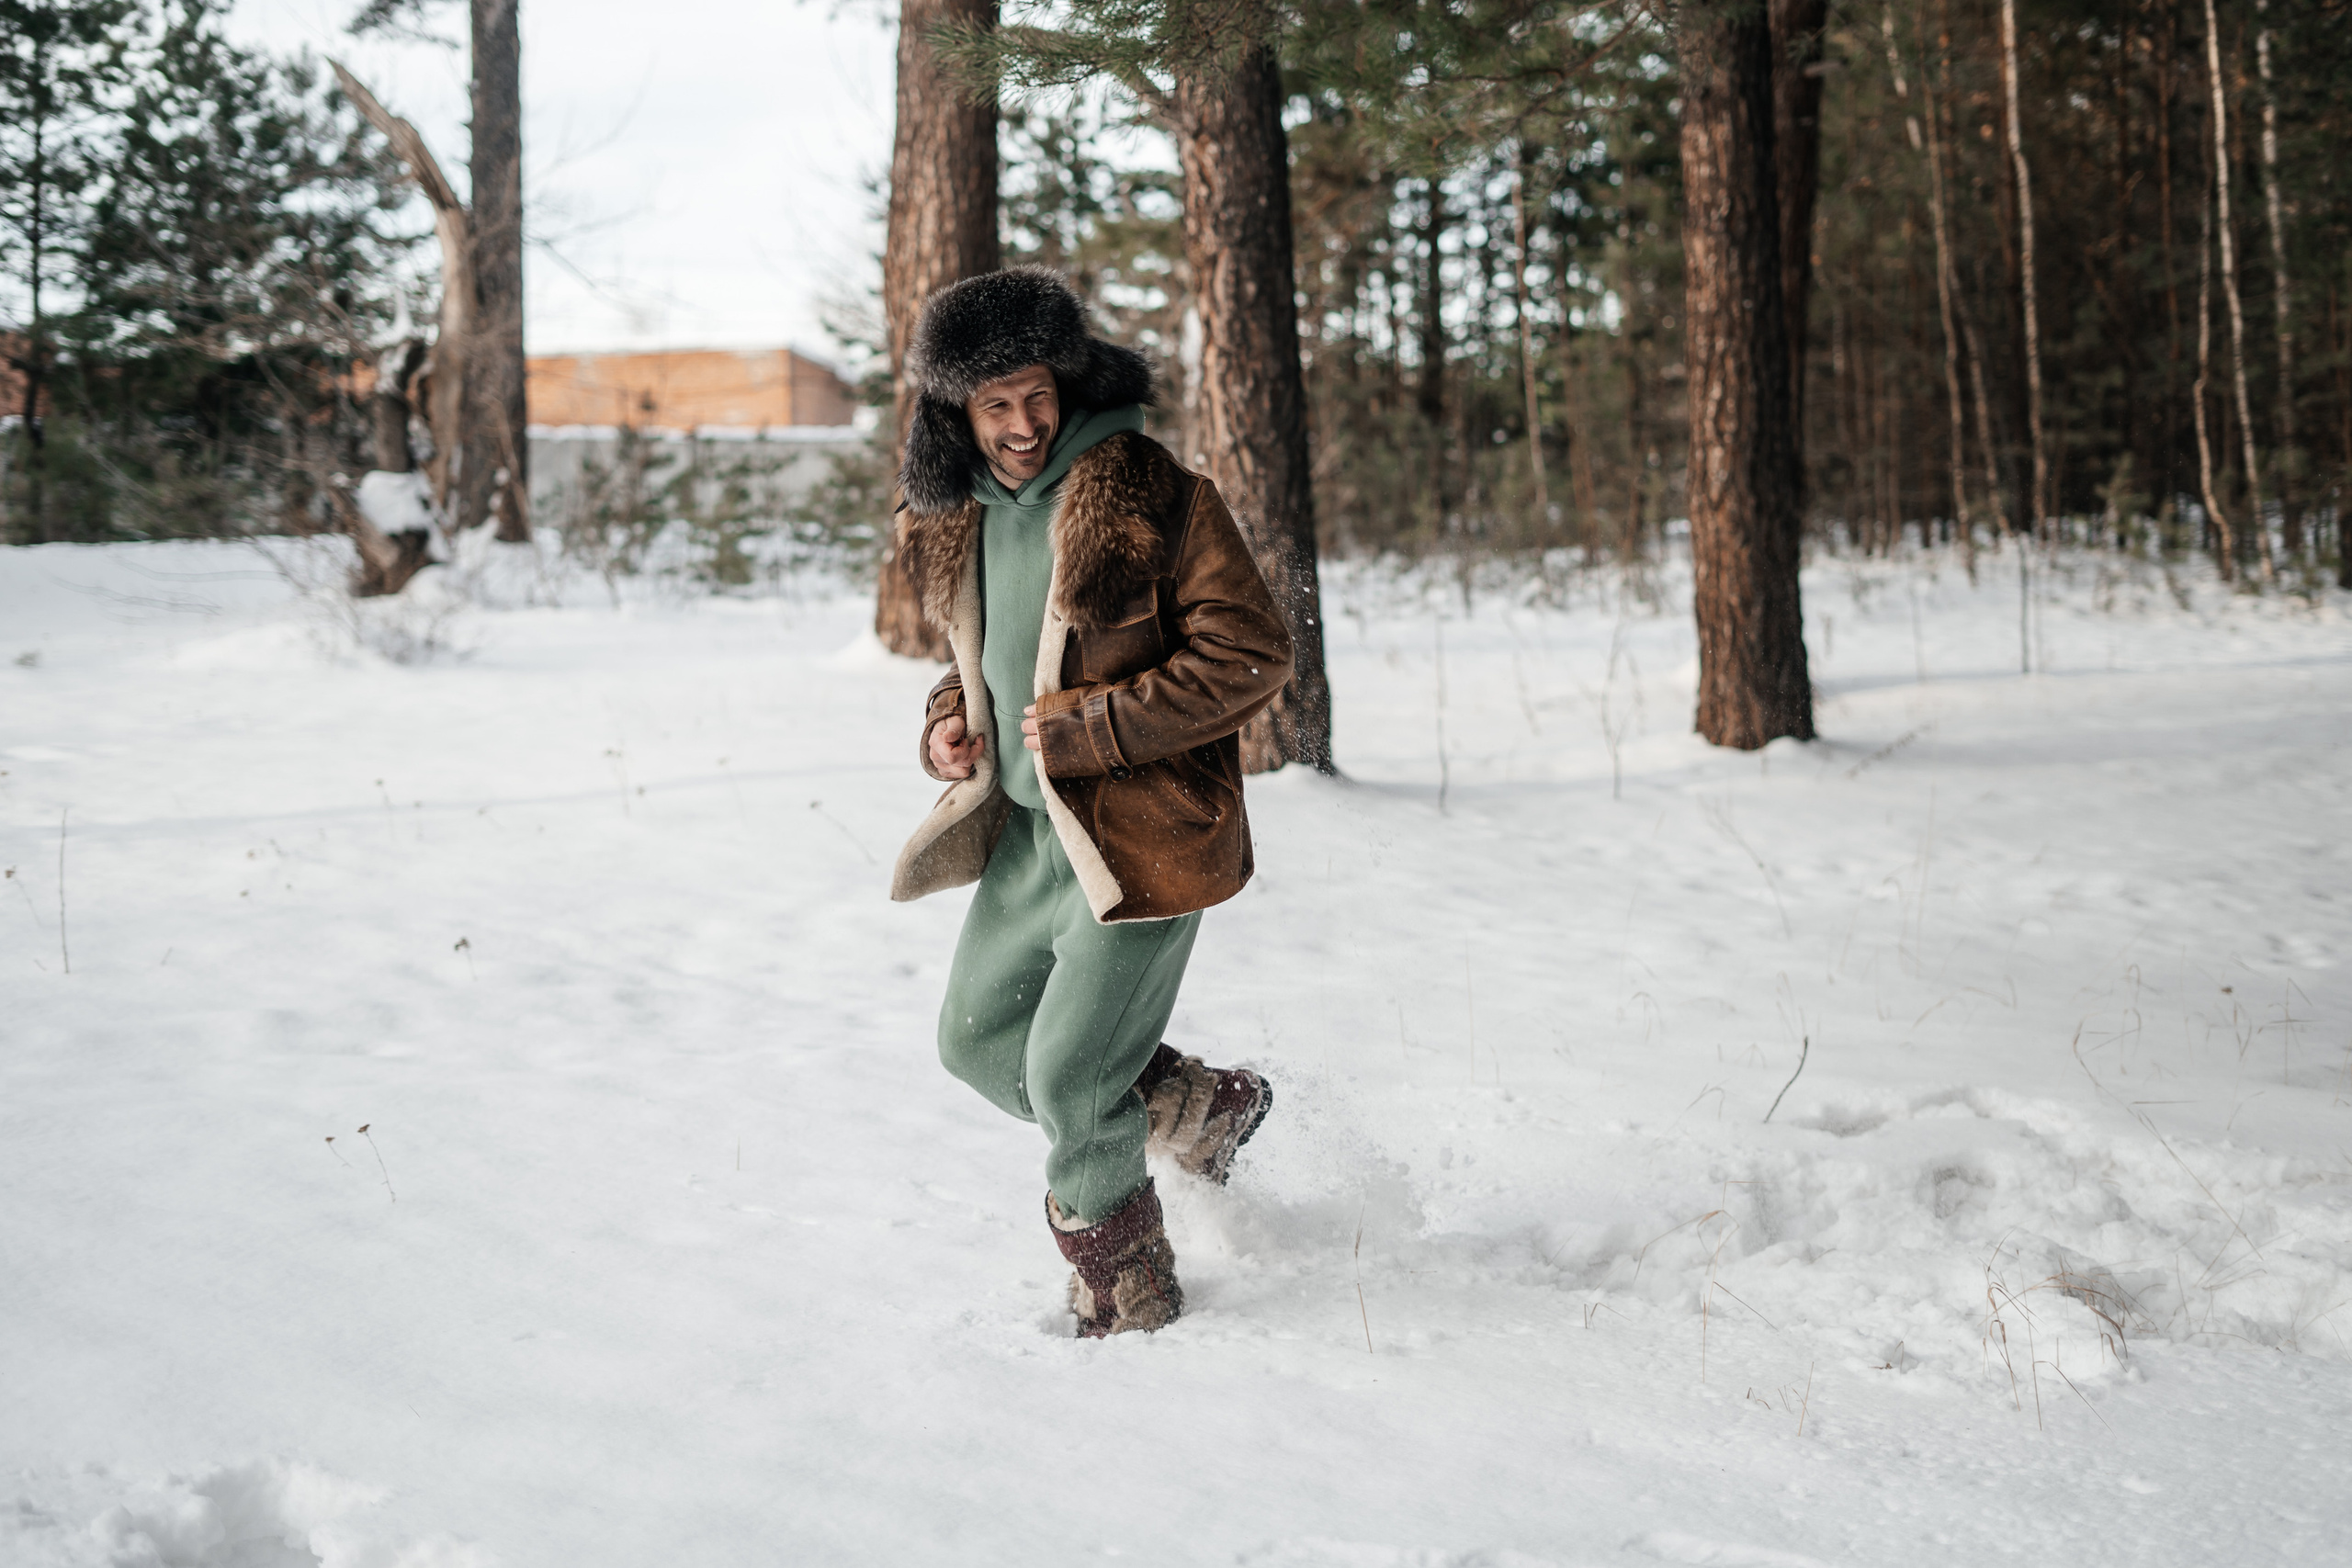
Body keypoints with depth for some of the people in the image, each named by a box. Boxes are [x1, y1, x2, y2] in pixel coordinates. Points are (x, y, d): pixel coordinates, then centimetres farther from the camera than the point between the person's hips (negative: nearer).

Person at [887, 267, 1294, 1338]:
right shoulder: (957, 521, 6)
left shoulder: (1149, 496, -17)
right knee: (978, 1041, 17)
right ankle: (1201, 1110, 36)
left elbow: (1252, 656, -18)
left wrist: (1089, 729, -21)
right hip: (1026, 831, 8)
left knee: (1066, 1083, -7)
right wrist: (948, 723, 1)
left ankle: (1129, 1304, 17)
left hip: (1140, 837, -8)